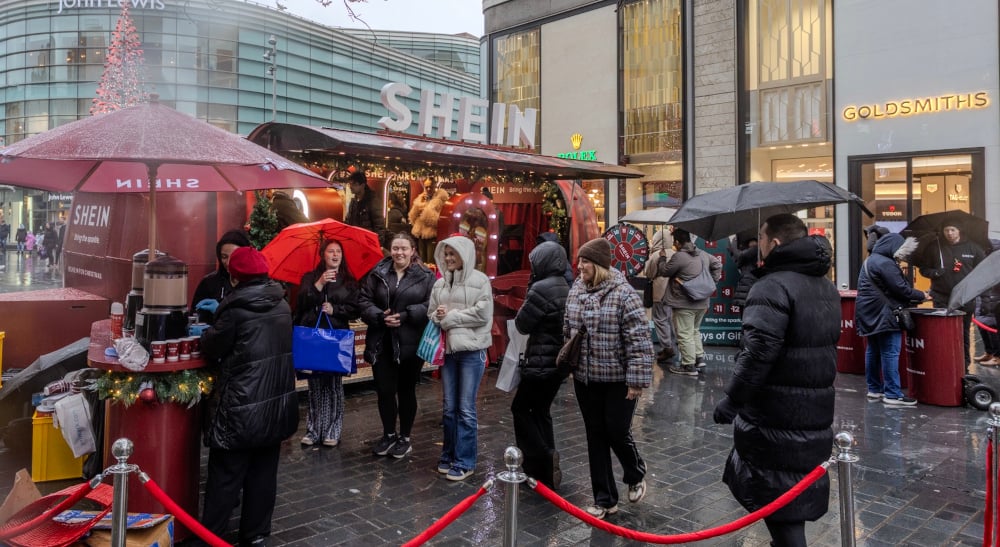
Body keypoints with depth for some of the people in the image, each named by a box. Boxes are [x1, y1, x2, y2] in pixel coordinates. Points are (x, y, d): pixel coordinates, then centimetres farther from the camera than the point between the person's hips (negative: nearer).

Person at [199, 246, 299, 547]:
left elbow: (212, 348, -6)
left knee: (226, 476, 5)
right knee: (263, 473, 14)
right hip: (276, 401, 6)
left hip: (242, 406, -6)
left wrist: (208, 333, 16)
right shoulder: (282, 305, 5)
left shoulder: (236, 307, -14)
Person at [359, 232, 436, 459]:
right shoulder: (377, 274, 6)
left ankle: (405, 438, 26)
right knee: (384, 390, 7)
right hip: (382, 343, 2)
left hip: (410, 343, -2)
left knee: (406, 390, 10)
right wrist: (380, 317, -15)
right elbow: (364, 301, 3)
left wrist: (405, 316, -19)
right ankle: (389, 434, 28)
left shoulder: (426, 276, 0)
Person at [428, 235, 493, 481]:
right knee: (449, 407, 13)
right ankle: (449, 455, 26)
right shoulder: (440, 283, 11)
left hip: (472, 350, -5)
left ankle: (464, 462, 10)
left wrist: (450, 316, -10)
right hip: (447, 349, 5)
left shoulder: (480, 280, -5)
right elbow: (432, 313, 12)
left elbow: (482, 314, -14)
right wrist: (439, 317, -11)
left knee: (466, 409, -1)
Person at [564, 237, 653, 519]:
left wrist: (637, 380, -19)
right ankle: (605, 498, 24)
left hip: (618, 379, -6)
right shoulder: (575, 291, 4)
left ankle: (636, 475, 35)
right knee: (596, 436, 11)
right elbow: (567, 331, 14)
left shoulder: (623, 293, -16)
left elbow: (639, 340, -18)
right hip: (585, 378, 6)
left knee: (617, 433, 2)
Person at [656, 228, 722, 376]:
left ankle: (689, 366, 1)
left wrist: (662, 258, 11)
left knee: (685, 334, -2)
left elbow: (664, 271, -6)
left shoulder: (679, 256, -17)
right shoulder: (703, 254, 9)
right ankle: (699, 357, 25)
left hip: (684, 304, -8)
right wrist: (713, 280, 20)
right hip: (702, 303, 8)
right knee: (695, 331, 24)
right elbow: (717, 264, 22)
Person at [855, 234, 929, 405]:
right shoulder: (885, 263, -16)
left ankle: (874, 389, 19)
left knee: (873, 352, 13)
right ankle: (892, 394, -5)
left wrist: (914, 297, 15)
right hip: (883, 315, -10)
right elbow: (901, 289, -16)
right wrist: (922, 295, -1)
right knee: (890, 354, -7)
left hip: (871, 314, 10)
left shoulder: (871, 260, 17)